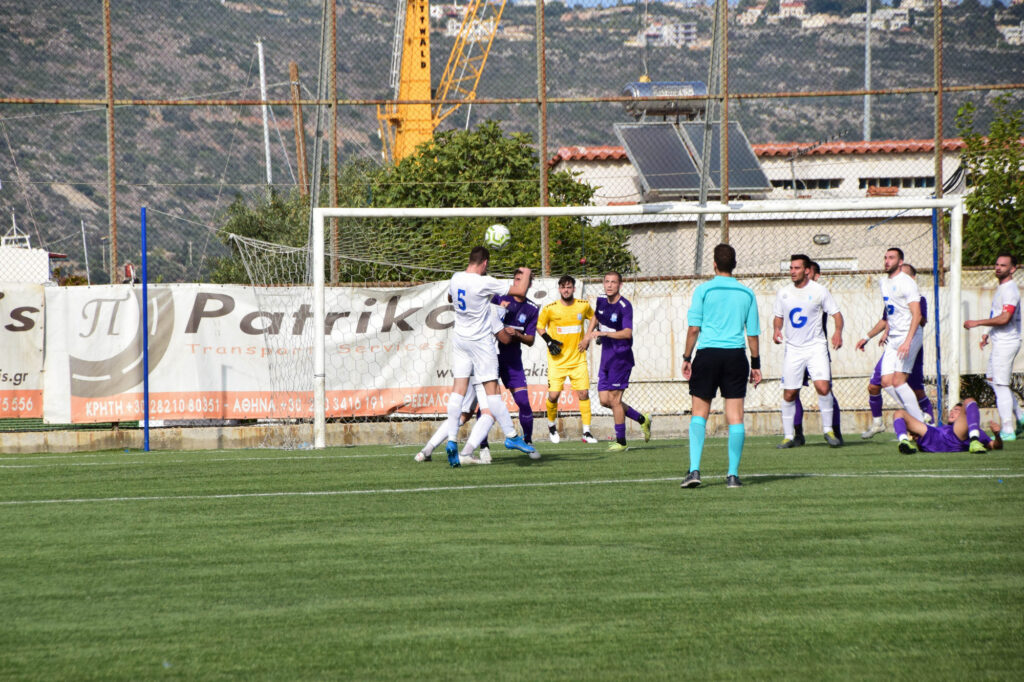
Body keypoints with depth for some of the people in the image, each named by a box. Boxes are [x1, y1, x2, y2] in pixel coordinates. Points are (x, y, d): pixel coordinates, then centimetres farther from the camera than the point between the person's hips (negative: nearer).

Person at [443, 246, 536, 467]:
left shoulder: (456, 279, 1)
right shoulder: (484, 283, -18)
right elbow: (520, 291, -17)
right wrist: (526, 273, 4)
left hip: (460, 339, 6)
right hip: (481, 340, -6)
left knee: (459, 389, 1)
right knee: (491, 389, -1)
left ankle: (452, 440, -7)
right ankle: (511, 436, 6)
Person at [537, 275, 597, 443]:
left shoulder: (583, 306, 0)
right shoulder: (550, 309, -6)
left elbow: (592, 318, 20)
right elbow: (540, 326, 9)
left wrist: (587, 338, 8)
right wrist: (549, 341, -7)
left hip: (578, 358, 1)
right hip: (557, 360, -1)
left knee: (583, 393, -6)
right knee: (553, 395, -7)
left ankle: (586, 432, 1)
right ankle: (551, 426, 21)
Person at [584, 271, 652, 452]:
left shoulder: (624, 306, -18)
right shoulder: (601, 301, 5)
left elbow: (627, 333, -30)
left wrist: (604, 333, -41)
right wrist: (589, 334, 26)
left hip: (621, 357, -8)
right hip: (606, 356, 8)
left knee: (614, 399, -7)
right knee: (604, 400, 6)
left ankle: (621, 441, 5)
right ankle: (642, 419, 24)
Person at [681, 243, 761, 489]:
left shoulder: (704, 290, -1)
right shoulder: (747, 294, 6)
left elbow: (694, 328, -4)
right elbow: (753, 333, 8)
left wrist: (687, 358, 4)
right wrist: (756, 364, 15)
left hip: (708, 354, -1)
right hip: (736, 356, 2)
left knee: (699, 414, 6)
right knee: (735, 417, 4)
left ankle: (694, 469, -6)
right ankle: (733, 474, 1)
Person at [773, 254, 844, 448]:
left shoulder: (819, 291, -3)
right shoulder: (784, 294, 6)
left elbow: (836, 314, 1)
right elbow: (779, 317, 20)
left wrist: (838, 332, -17)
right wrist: (776, 329, -2)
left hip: (816, 347, -3)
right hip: (793, 349, 3)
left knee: (823, 387, -19)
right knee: (789, 394, 1)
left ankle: (828, 429, -4)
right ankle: (788, 436, 13)